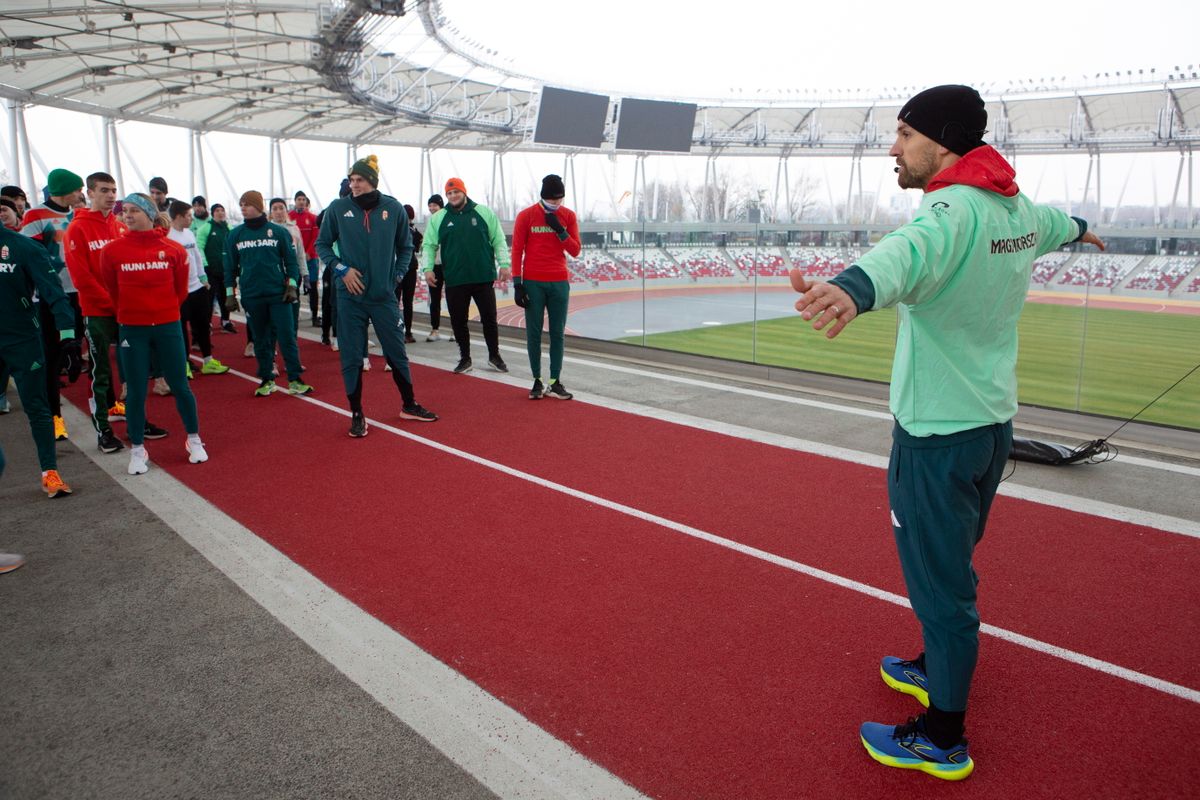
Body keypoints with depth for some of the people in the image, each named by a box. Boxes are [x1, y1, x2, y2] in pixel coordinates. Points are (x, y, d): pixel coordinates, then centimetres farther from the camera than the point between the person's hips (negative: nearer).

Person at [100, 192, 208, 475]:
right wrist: (128, 311, 13)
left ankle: (194, 440, 24)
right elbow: (112, 290, 7)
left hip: (168, 326, 0)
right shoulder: (112, 250, -5)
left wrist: (165, 310, 11)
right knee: (136, 390, 5)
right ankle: (137, 450, 18)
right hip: (132, 329, 0)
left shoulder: (173, 250, -4)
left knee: (179, 385, 7)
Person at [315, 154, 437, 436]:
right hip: (350, 296, 0)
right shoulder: (338, 208, -3)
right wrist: (341, 268, -8)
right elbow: (322, 244, 6)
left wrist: (397, 275, 1)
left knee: (397, 352, 10)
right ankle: (357, 414, 16)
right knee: (351, 357, 3)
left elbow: (405, 247, 11)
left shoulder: (394, 208, -1)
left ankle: (409, 405, 27)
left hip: (384, 296, 1)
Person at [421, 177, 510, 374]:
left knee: (489, 319, 6)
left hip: (484, 278, -1)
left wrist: (503, 264, -4)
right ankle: (465, 358, 21)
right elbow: (429, 245, 8)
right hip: (454, 281, 1)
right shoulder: (438, 218, 6)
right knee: (458, 321, 6)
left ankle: (494, 356, 23)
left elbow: (498, 240, 4)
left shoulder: (484, 213, 3)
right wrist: (428, 268, -5)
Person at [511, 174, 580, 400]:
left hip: (559, 283, 2)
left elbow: (575, 250, 3)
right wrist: (517, 284, -6)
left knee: (557, 333, 4)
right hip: (533, 283, -2)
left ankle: (555, 382, 10)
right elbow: (517, 251, -1)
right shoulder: (526, 216, -2)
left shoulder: (568, 216, 5)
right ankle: (537, 381, 10)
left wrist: (560, 230, -12)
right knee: (534, 334, 1)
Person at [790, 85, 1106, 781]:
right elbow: (1052, 223, 32)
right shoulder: (1021, 210, 8)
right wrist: (1079, 227, 56)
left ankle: (944, 739, 19)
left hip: (938, 434, -9)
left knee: (939, 581, 3)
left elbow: (911, 253, -45)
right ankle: (939, 668, 45)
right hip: (995, 423, 9)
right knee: (951, 566, 25)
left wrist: (853, 290, -66)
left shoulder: (953, 211, -21)